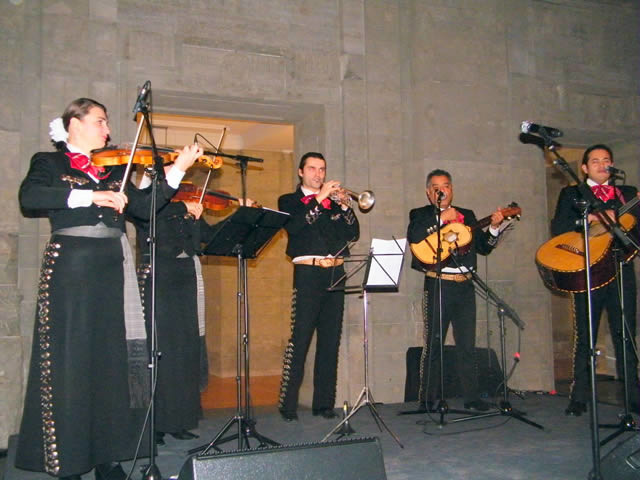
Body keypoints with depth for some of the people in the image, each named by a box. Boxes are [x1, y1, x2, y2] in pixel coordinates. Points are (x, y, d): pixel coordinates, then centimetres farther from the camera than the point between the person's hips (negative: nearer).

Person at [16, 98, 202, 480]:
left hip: (113, 270, 4)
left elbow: (144, 207, 8)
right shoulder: (49, 163, 6)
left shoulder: (115, 169, 19)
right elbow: (29, 197, -14)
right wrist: (89, 196, -22)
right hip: (71, 267, -4)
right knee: (71, 362, -3)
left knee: (113, 360, 4)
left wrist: (178, 170, 1)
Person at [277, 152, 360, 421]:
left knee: (331, 341, 5)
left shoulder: (334, 201, 21)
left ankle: (324, 403, 12)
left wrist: (344, 206, -4)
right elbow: (293, 227, -11)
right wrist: (319, 200, -12)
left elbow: (353, 234, 10)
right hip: (308, 274, -4)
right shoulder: (289, 201, 10)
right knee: (299, 339, -9)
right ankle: (288, 404, -4)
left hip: (335, 274, 5)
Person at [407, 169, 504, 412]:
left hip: (464, 286, 4)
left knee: (467, 344, 6)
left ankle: (472, 397, 13)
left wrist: (494, 228, -2)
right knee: (433, 344, -2)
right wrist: (441, 218, -16)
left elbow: (483, 247, 14)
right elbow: (413, 237, -16)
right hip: (437, 285, -4)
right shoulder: (420, 214, 6)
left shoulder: (466, 216, 18)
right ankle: (427, 400, 7)